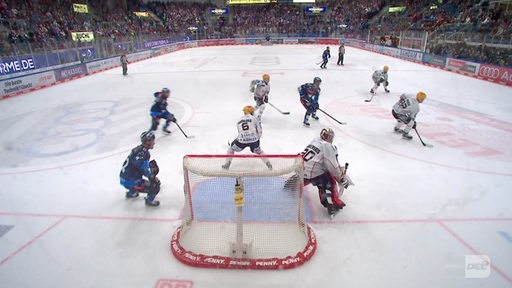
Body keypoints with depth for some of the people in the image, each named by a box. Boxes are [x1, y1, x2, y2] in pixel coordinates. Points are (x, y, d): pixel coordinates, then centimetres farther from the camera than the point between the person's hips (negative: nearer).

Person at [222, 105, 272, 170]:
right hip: (253, 139, -1)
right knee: (258, 151, 28)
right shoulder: (254, 118, 10)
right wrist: (257, 138, 25)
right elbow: (259, 131, 7)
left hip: (241, 140, 1)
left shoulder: (239, 120, 21)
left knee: (231, 148, 27)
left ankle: (227, 164, 20)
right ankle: (268, 163, 19)